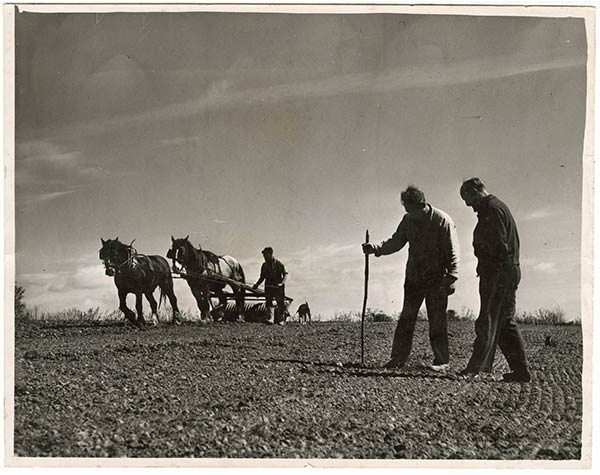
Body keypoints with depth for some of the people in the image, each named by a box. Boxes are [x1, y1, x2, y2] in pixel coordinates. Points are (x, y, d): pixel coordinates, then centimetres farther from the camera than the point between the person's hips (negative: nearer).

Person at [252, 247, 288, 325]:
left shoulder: (278, 264, -4)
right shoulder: (264, 265, 11)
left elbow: (285, 274, -5)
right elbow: (262, 277, 18)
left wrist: (282, 283, -18)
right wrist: (256, 285, 7)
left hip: (278, 287, -4)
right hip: (268, 286, 4)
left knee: (280, 303, -1)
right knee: (268, 301, -10)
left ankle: (281, 320, 7)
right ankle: (271, 318, -13)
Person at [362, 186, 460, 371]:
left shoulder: (443, 221, -13)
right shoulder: (409, 219, 3)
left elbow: (452, 252, -12)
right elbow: (396, 241, 11)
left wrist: (451, 278, -17)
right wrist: (375, 248, -4)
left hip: (436, 279, -5)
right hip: (413, 277, 5)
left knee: (437, 320, -3)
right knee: (406, 318, 6)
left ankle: (442, 361, 6)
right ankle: (398, 357, 12)